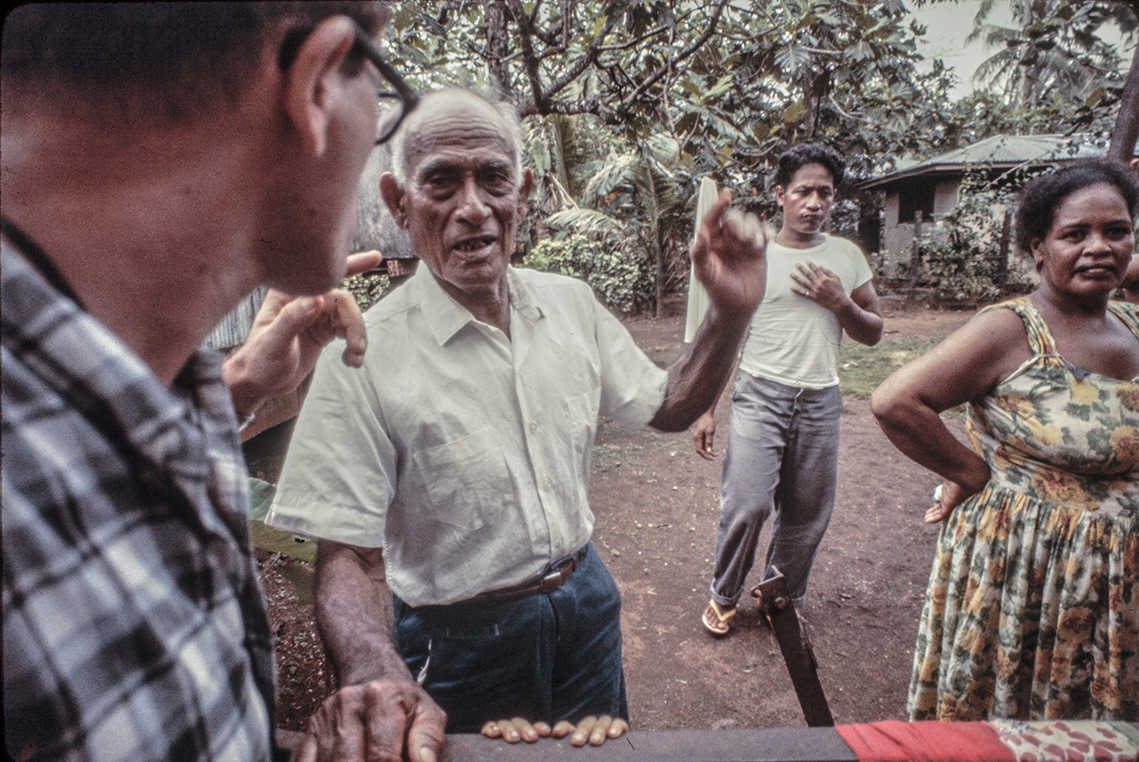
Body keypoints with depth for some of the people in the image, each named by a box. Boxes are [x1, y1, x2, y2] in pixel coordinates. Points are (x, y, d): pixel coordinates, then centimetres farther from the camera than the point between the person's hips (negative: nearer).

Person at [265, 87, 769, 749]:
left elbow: (668, 408, 4)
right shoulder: (364, 358, -21)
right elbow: (348, 555, -19)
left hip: (586, 598, 5)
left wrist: (732, 314, -12)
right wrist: (378, 674, -38)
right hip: (460, 640, -4)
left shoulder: (571, 304, -6)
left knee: (607, 745, 26)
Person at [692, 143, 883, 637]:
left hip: (821, 401, 3)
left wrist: (840, 304, -7)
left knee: (808, 514, 8)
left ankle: (784, 597, 31)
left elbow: (873, 334, 14)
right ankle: (725, 595, 14)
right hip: (760, 394, -3)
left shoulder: (847, 257, 9)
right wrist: (706, 410, -1)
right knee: (747, 505, -12)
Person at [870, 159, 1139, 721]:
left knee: (1084, 715, 23)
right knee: (996, 712, 13)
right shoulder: (1012, 330, -18)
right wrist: (974, 472, -18)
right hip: (1019, 557, -7)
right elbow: (895, 402, -28)